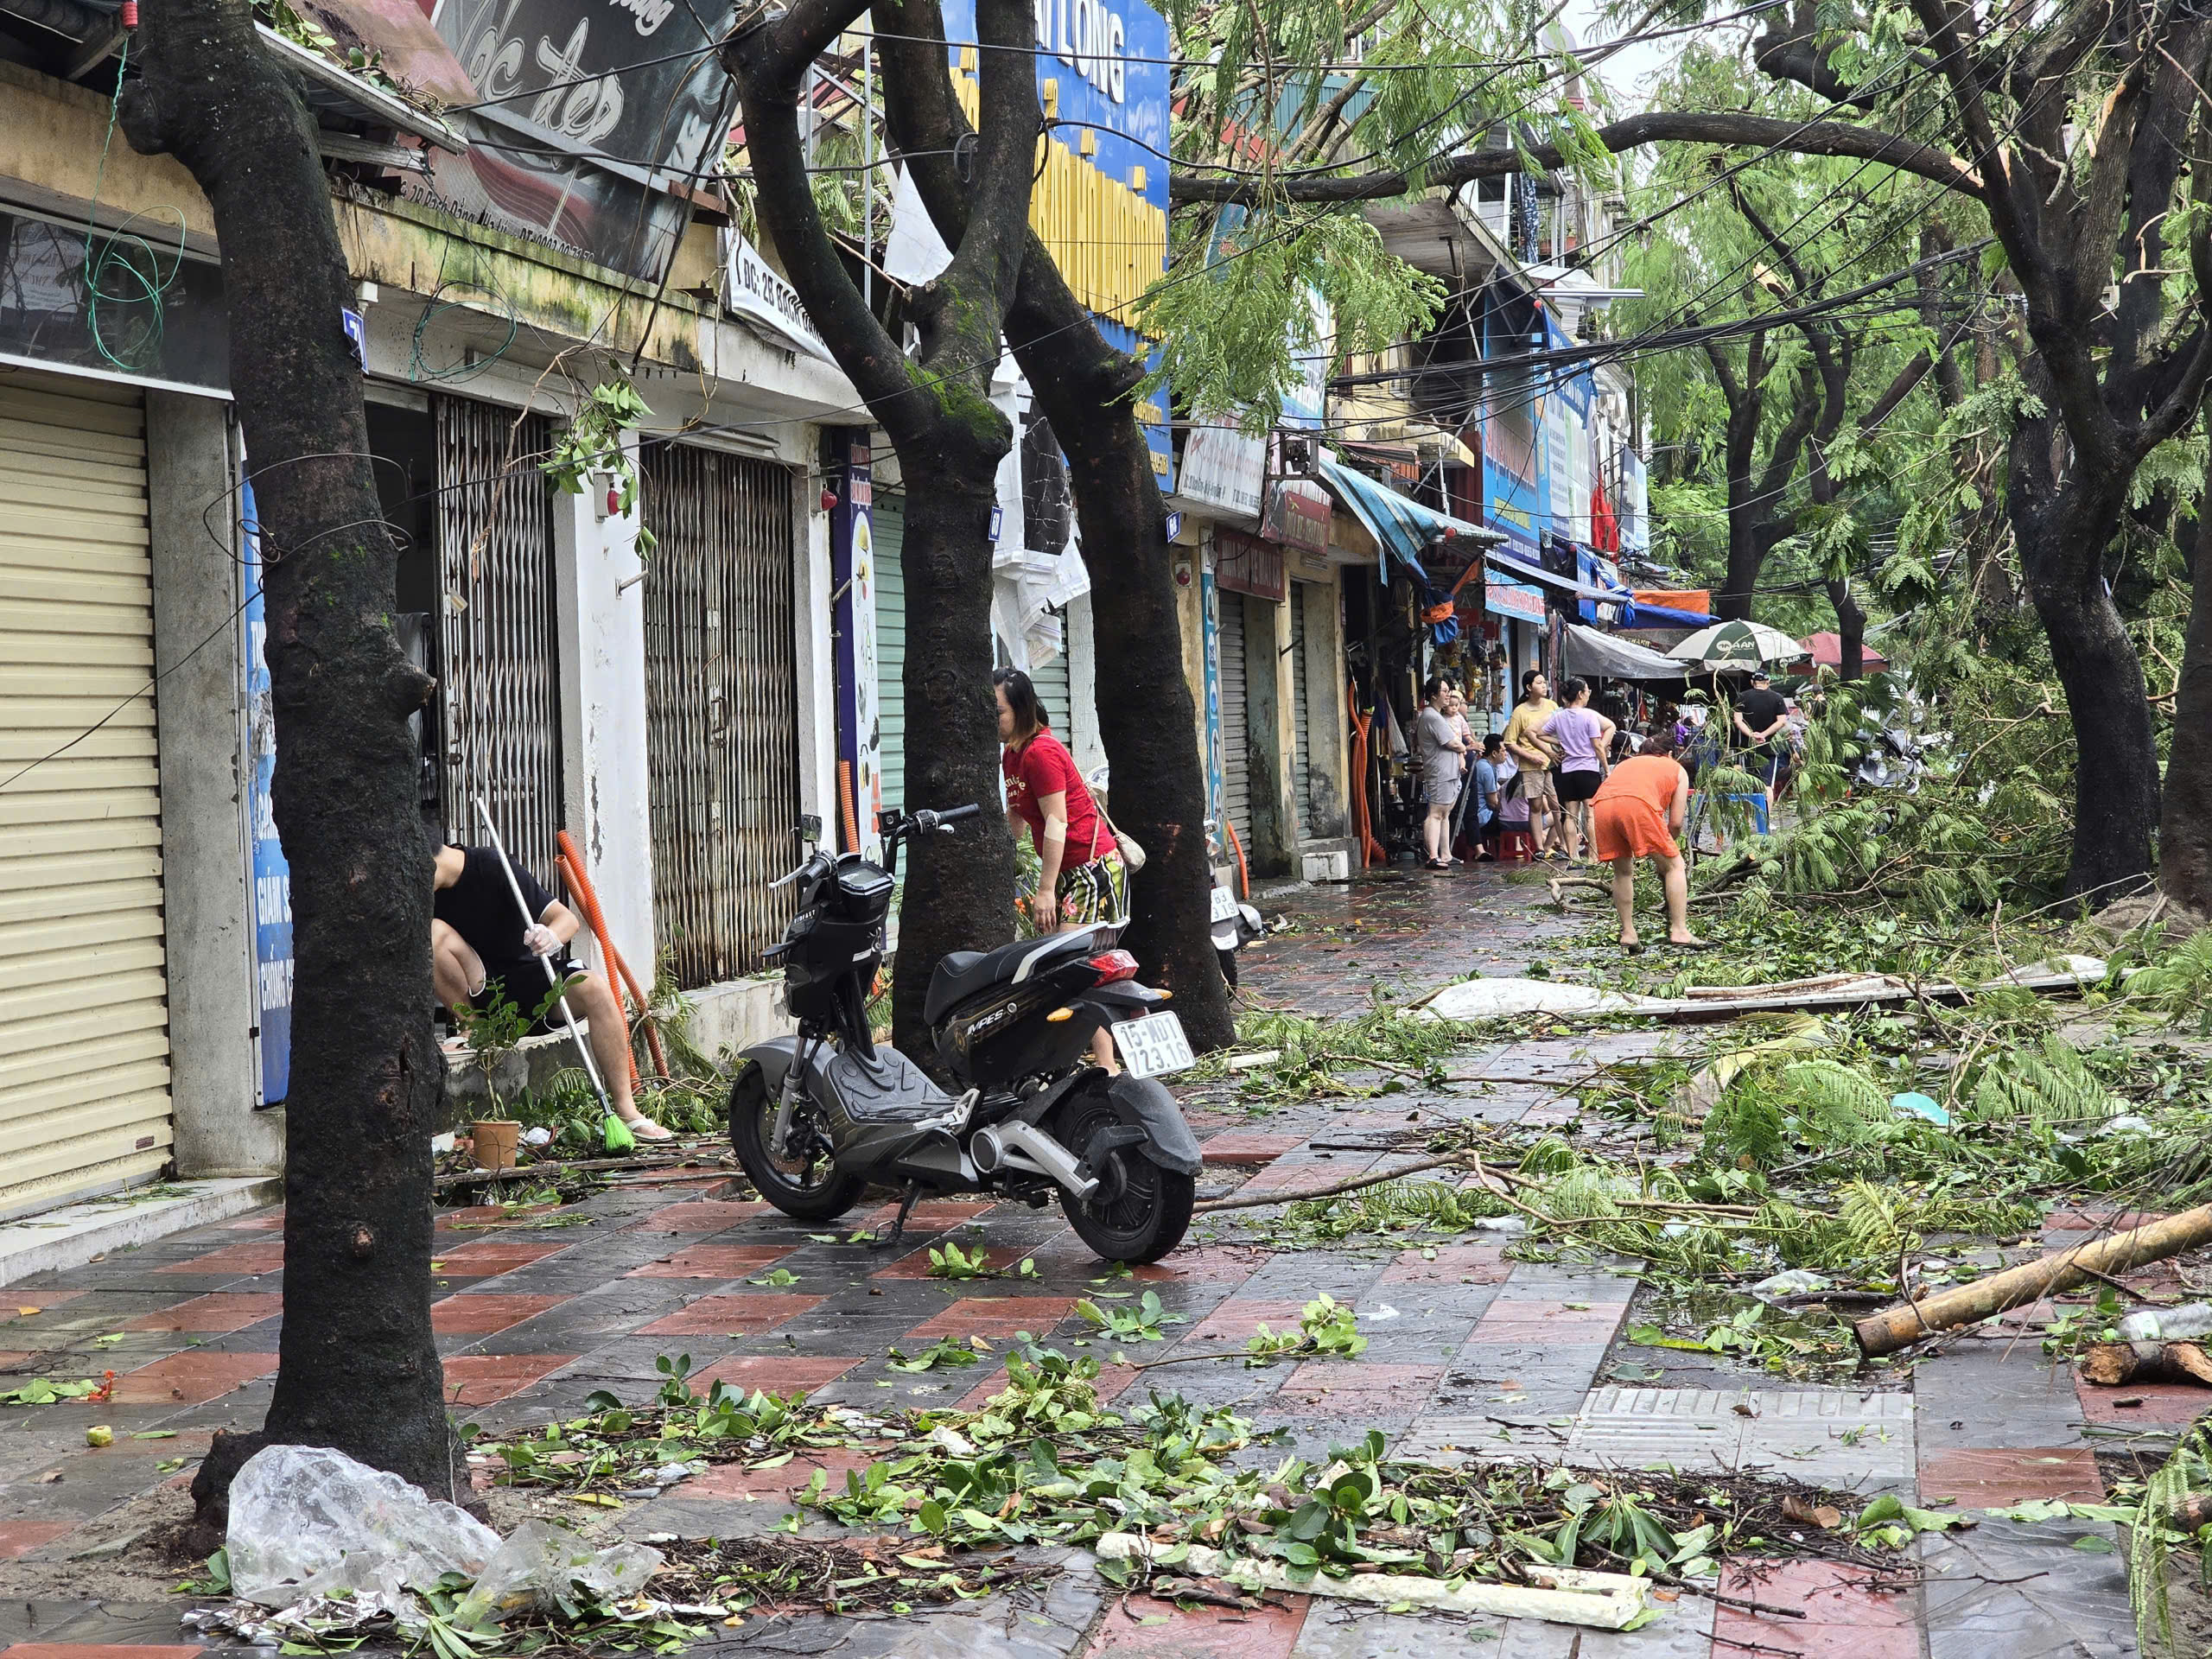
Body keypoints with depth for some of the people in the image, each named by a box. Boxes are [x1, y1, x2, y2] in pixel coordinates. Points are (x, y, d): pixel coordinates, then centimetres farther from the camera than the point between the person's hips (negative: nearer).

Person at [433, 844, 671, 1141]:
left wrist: (552, 937, -42)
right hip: (482, 989, 2)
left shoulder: (493, 867, -17)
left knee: (595, 989, -30)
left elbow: (569, 919, -18)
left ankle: (625, 1110, -28)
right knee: (433, 931, -25)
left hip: (530, 976, -2)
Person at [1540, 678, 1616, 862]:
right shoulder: (1589, 715, -8)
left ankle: (1573, 855, 5)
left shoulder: (1558, 717, 6)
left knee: (1570, 816, 5)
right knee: (1591, 814, -2)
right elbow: (1597, 746, -9)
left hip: (1567, 770, 4)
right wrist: (1606, 769, -1)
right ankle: (1593, 854, -3)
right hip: (1588, 769, -4)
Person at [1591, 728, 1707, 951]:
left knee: (1622, 871, 23)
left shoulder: (1626, 763, 40)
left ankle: (1628, 934, 20)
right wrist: (1664, 845, 40)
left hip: (1601, 806, 4)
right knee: (1674, 865, 11)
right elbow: (1676, 823, 22)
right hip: (1638, 804, -4)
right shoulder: (1676, 769, 30)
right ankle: (1678, 931, 4)